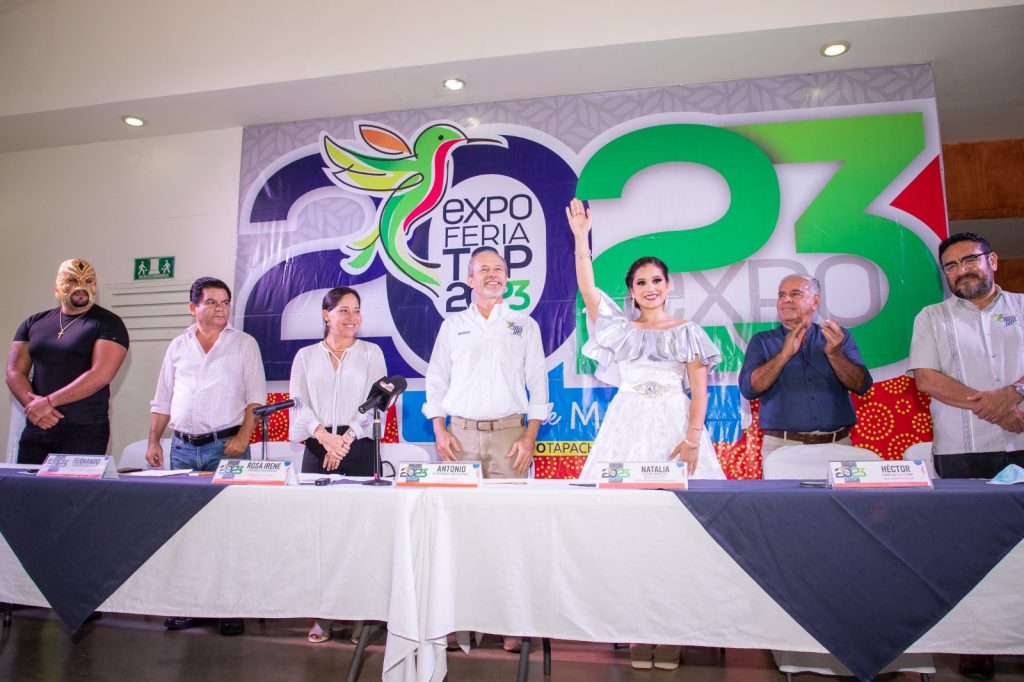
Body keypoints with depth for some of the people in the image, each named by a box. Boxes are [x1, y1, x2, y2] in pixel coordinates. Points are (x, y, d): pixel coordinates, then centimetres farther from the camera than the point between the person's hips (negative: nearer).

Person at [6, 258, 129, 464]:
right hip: (35, 431, 5)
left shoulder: (108, 324, -3)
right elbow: (14, 371, 7)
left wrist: (49, 402, -15)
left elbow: (101, 375, -14)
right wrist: (33, 404, -10)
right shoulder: (34, 323, 14)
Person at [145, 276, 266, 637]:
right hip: (183, 447, 4)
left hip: (226, 445, -4)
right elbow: (162, 400, 16)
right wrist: (153, 442, 7)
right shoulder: (178, 346, 13)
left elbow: (256, 397, -2)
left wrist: (243, 436, -13)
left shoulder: (244, 344, 4)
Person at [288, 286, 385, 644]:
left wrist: (346, 439, -11)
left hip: (359, 447, -1)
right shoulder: (306, 356, 12)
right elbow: (298, 404, 3)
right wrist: (323, 435, -13)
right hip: (317, 448, 1)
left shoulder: (371, 353, 8)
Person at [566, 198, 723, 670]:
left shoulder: (687, 331, 8)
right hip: (628, 427, 1)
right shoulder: (620, 328, 12)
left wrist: (692, 439, -10)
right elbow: (587, 288, 1)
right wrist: (581, 238, -5)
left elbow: (699, 388, 2)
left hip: (675, 427, -1)